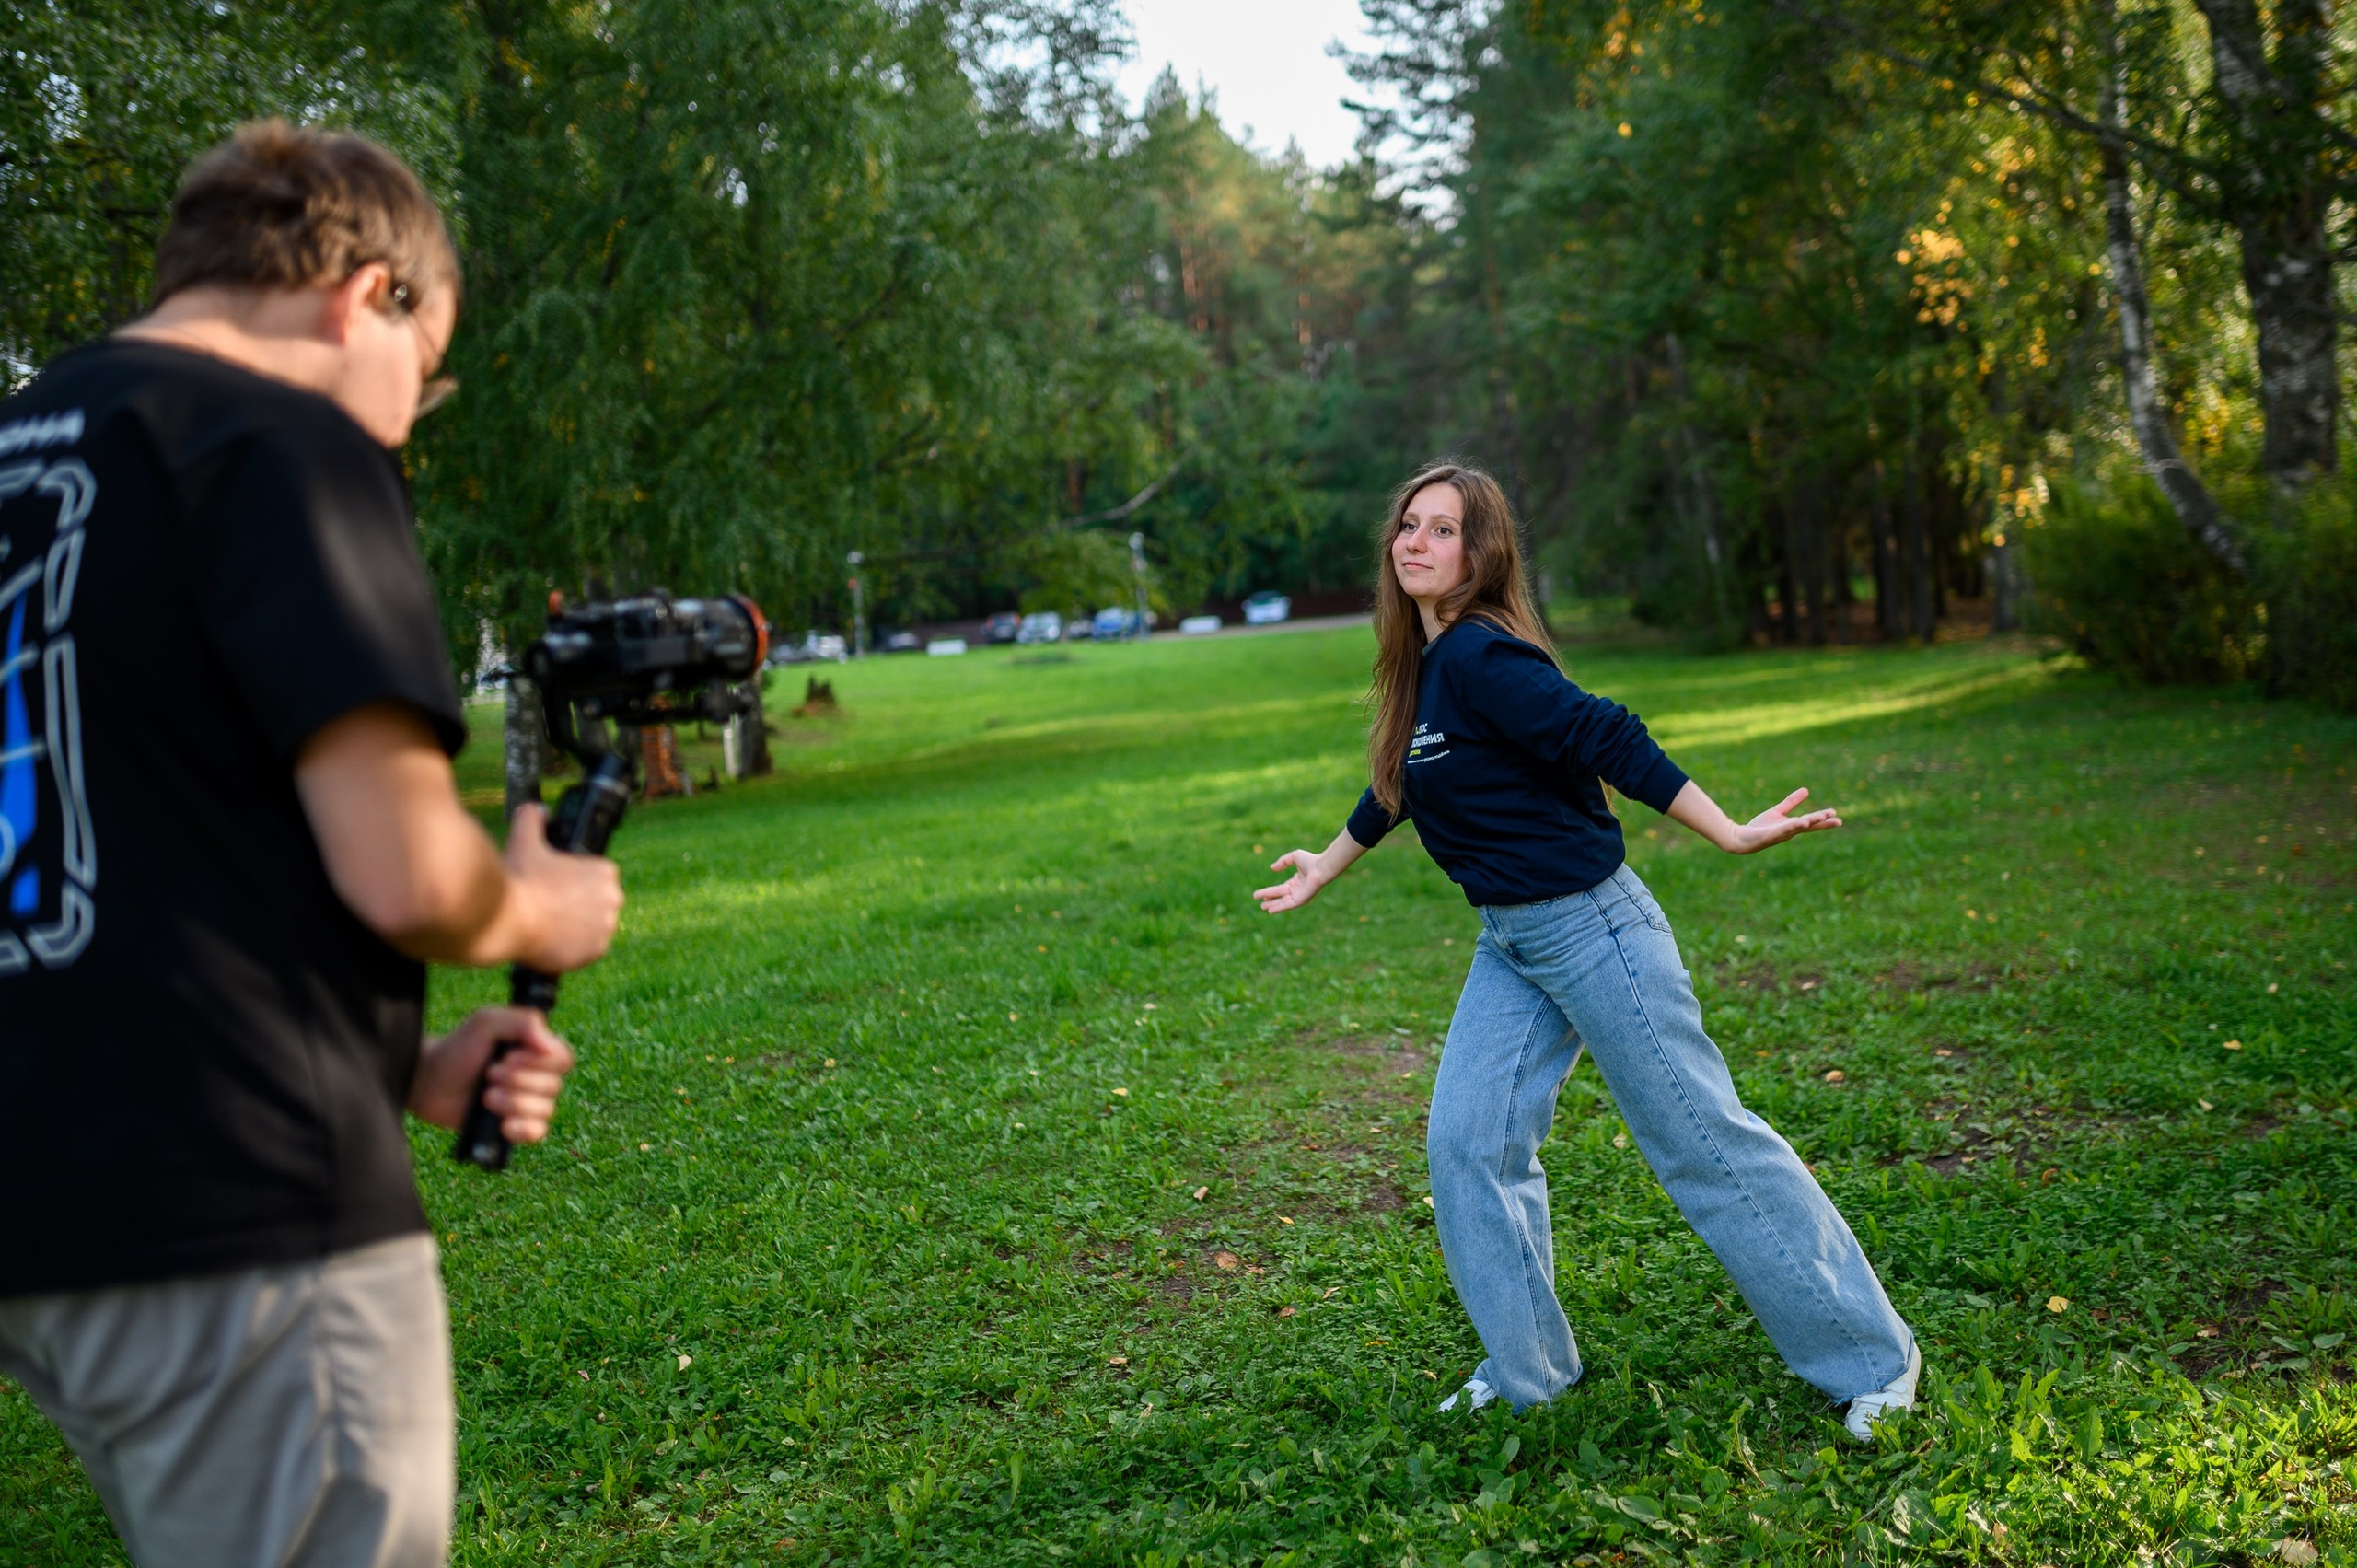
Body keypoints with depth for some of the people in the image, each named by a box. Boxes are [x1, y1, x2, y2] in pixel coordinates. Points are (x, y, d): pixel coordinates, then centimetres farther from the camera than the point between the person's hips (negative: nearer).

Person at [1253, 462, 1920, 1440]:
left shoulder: (1479, 656, -19)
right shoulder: (1424, 663, 9)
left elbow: (1608, 743, -24)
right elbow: (1395, 787, 26)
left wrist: (1730, 835, -27)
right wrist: (1327, 867, 39)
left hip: (1591, 927, -9)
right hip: (1510, 945, 9)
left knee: (1704, 1139, -1)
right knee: (1468, 1139, 4)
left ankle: (1872, 1358, 13)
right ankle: (1526, 1371, 20)